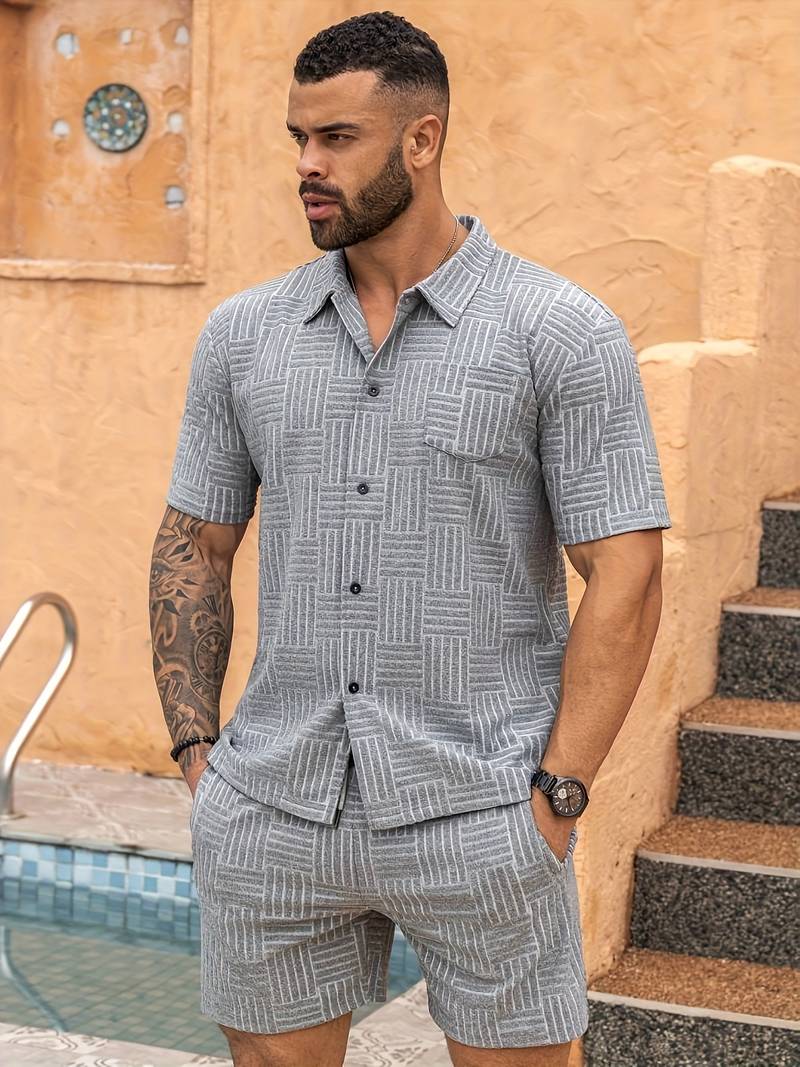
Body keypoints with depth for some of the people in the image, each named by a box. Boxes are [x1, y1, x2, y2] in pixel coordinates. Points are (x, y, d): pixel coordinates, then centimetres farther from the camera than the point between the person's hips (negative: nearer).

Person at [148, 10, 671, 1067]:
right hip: (269, 820, 4)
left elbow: (625, 576, -7)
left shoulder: (564, 333, -5)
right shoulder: (245, 333, 7)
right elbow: (194, 548, 12)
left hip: (477, 820, -3)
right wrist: (196, 757, 3)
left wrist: (554, 799, -12)